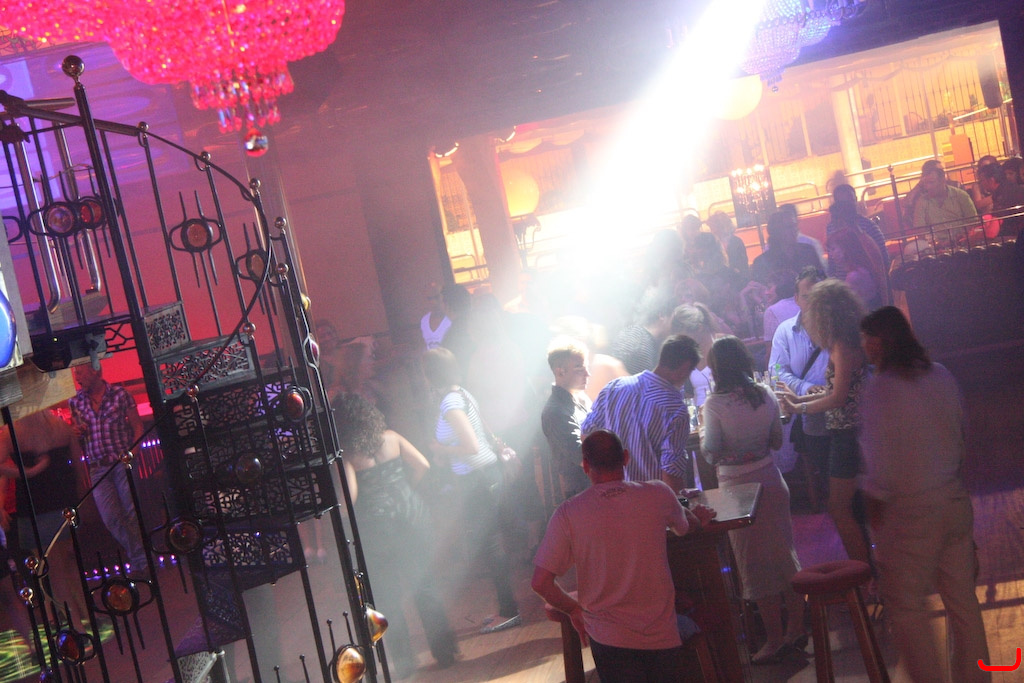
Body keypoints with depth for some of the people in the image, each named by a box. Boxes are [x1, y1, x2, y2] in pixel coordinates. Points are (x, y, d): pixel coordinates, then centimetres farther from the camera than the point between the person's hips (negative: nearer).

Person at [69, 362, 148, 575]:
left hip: (122, 462, -3)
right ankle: (140, 560, 8)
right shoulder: (75, 402, 8)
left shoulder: (120, 394, -1)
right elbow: (75, 435, 17)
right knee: (111, 518, -2)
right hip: (97, 468, 3)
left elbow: (137, 426, 0)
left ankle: (140, 561, 7)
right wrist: (77, 433, -6)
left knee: (132, 513, -4)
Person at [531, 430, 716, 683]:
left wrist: (574, 610, 9)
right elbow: (684, 526, 17)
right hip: (661, 634, 1)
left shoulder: (567, 513, -11)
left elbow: (540, 582, -10)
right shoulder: (657, 494, -6)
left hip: (609, 640, -1)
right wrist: (699, 518, 41)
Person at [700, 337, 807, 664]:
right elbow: (777, 441, 8)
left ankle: (775, 640, 11)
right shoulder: (765, 395, -2)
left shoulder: (715, 404, -17)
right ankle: (797, 628, 26)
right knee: (784, 554, 16)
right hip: (770, 478, 5)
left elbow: (711, 454, -13)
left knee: (755, 563, 5)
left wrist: (703, 441, 5)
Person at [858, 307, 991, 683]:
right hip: (954, 502, 7)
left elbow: (880, 460, -14)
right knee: (962, 599, 15)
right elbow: (960, 436, 10)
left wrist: (874, 509, -2)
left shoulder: (880, 388, -16)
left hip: (911, 512, -7)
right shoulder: (941, 376, 3)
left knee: (907, 606, 5)